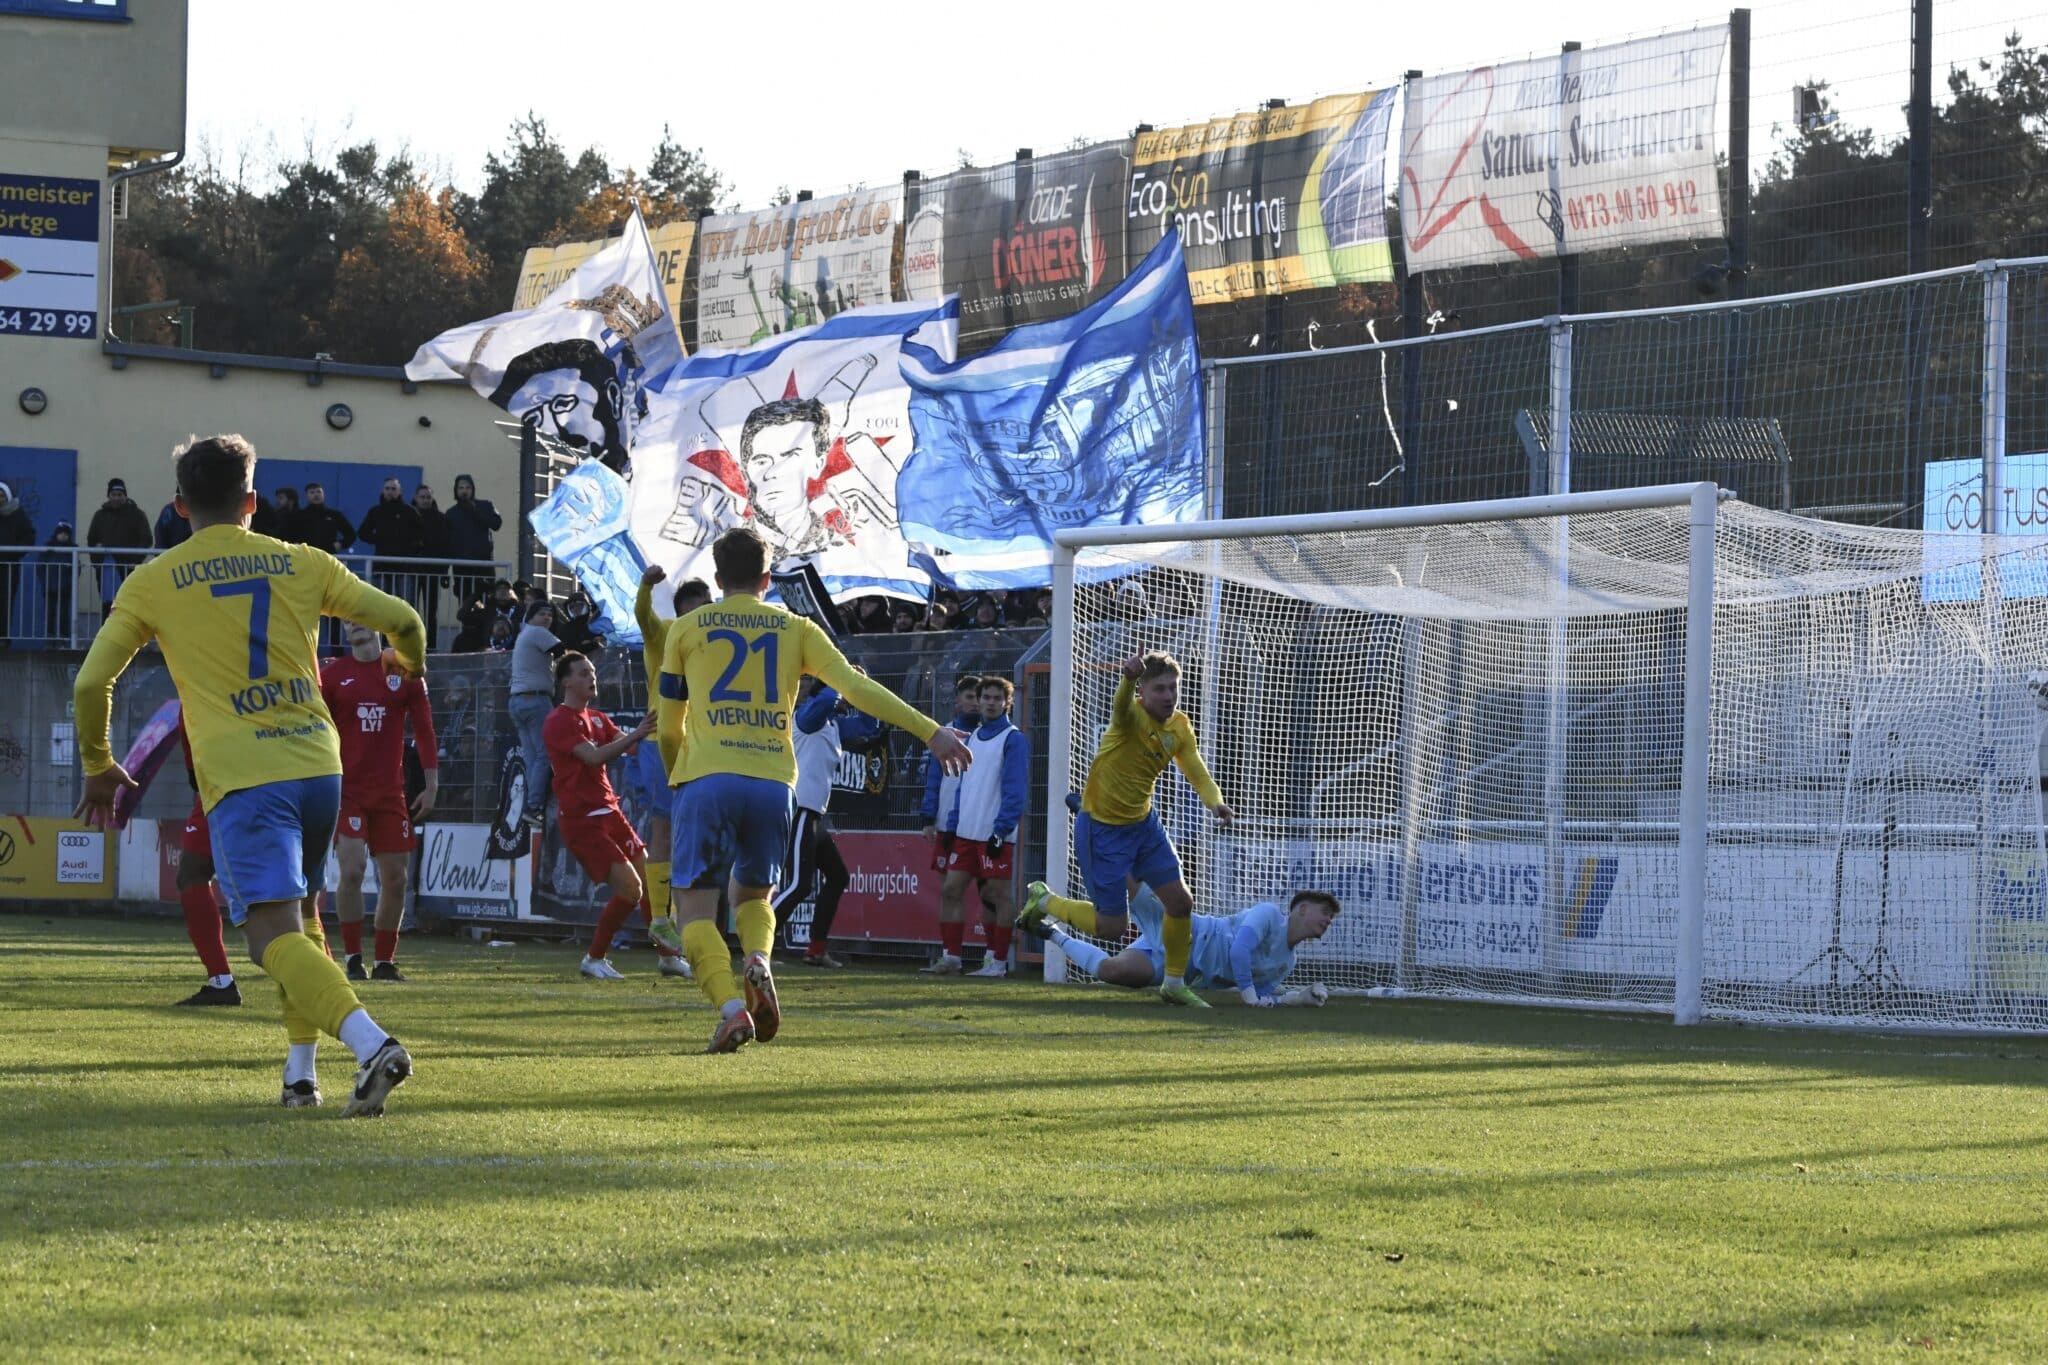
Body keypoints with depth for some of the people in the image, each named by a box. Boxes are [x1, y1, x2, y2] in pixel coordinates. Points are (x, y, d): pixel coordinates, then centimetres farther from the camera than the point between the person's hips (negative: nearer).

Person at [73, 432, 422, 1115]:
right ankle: (301, 1070, 21)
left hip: (240, 777, -4)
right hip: (318, 764, 4)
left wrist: (97, 766, 22)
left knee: (275, 935, -13)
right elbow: (402, 621, 15)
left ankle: (370, 1041, -35)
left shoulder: (152, 583, 4)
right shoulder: (303, 564, 10)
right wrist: (412, 666, 39)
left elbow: (90, 684, 5)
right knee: (298, 918, 24)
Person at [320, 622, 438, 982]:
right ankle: (353, 959, -6)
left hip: (391, 790, 2)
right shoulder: (333, 674, 3)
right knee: (352, 868, -15)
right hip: (347, 788, -2)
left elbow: (424, 730, 9)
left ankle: (385, 961, 14)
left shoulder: (404, 672, 7)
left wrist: (431, 785, 4)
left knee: (395, 877, 3)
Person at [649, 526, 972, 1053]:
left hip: (706, 778, -2)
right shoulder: (795, 628, 13)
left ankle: (731, 1007, -23)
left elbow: (669, 724, 18)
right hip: (773, 783, 2)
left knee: (694, 906, 1)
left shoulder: (686, 629, 12)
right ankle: (758, 961, -11)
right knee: (754, 894, 22)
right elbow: (857, 688, 2)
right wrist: (931, 731, 2)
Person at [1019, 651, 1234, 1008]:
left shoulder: (1180, 727, -1)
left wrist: (1216, 803, -27)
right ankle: (1043, 901, 24)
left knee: (1181, 902, 4)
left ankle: (1174, 983, 24)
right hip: (1101, 828, -7)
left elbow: (1197, 773, -4)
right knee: (1112, 927, -2)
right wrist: (1129, 677, -73)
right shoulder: (1133, 716, -24)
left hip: (1144, 823, 7)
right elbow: (1121, 706, -49)